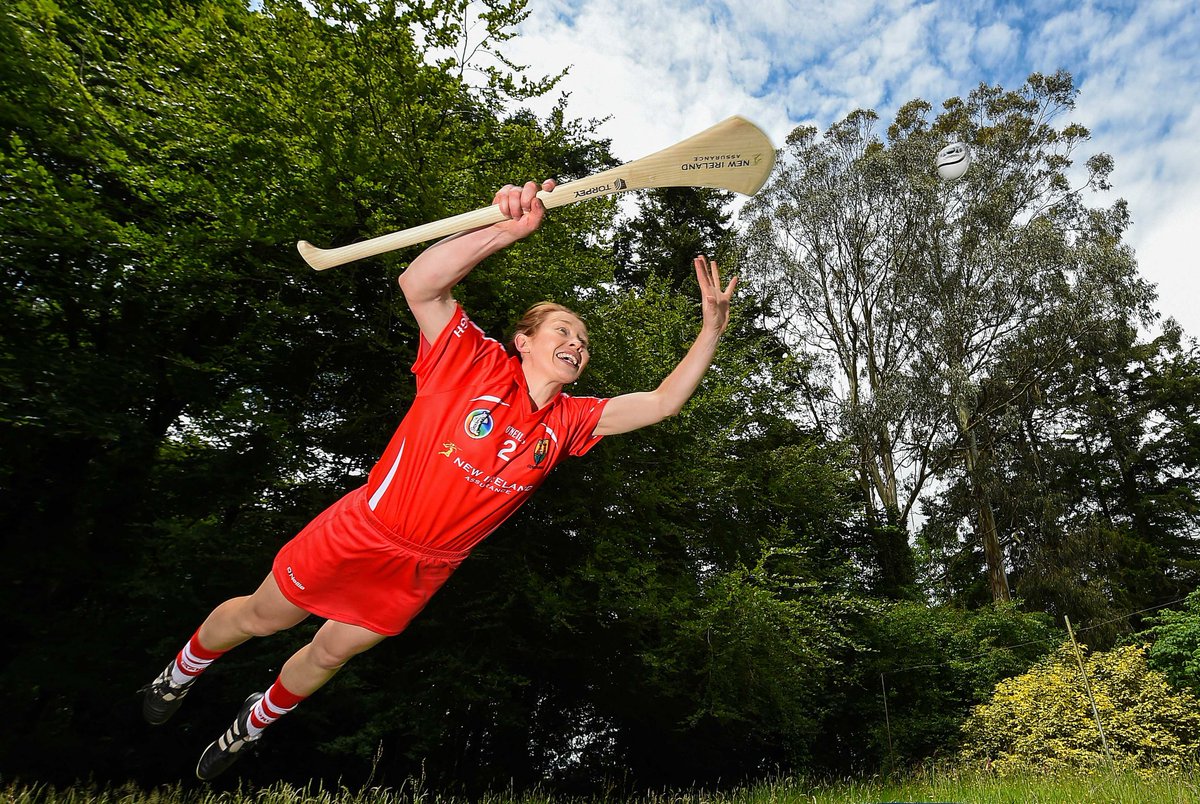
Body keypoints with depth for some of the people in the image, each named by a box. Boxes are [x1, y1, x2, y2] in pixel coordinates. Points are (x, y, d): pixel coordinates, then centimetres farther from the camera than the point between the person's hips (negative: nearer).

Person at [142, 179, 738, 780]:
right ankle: (179, 675, 50)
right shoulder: (475, 362, -18)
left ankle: (250, 726, 52)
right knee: (258, 618, 16)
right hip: (362, 533, -4)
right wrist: (508, 229, -45)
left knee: (331, 652, 20)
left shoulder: (568, 423, -5)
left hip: (422, 572, 4)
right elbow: (418, 284, -32)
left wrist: (712, 327, -16)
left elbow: (661, 403, -7)